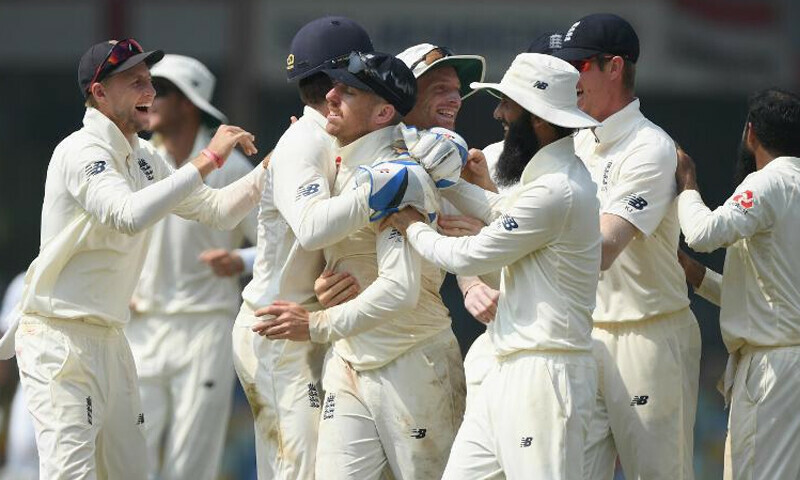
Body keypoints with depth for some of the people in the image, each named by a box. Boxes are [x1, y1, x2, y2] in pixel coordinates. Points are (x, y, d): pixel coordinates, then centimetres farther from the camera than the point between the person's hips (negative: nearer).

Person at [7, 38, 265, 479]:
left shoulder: (143, 158, 14)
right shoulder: (83, 151, -15)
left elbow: (217, 210, 18)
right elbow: (130, 214, -32)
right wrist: (208, 159, -29)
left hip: (109, 339, 9)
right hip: (59, 338, -9)